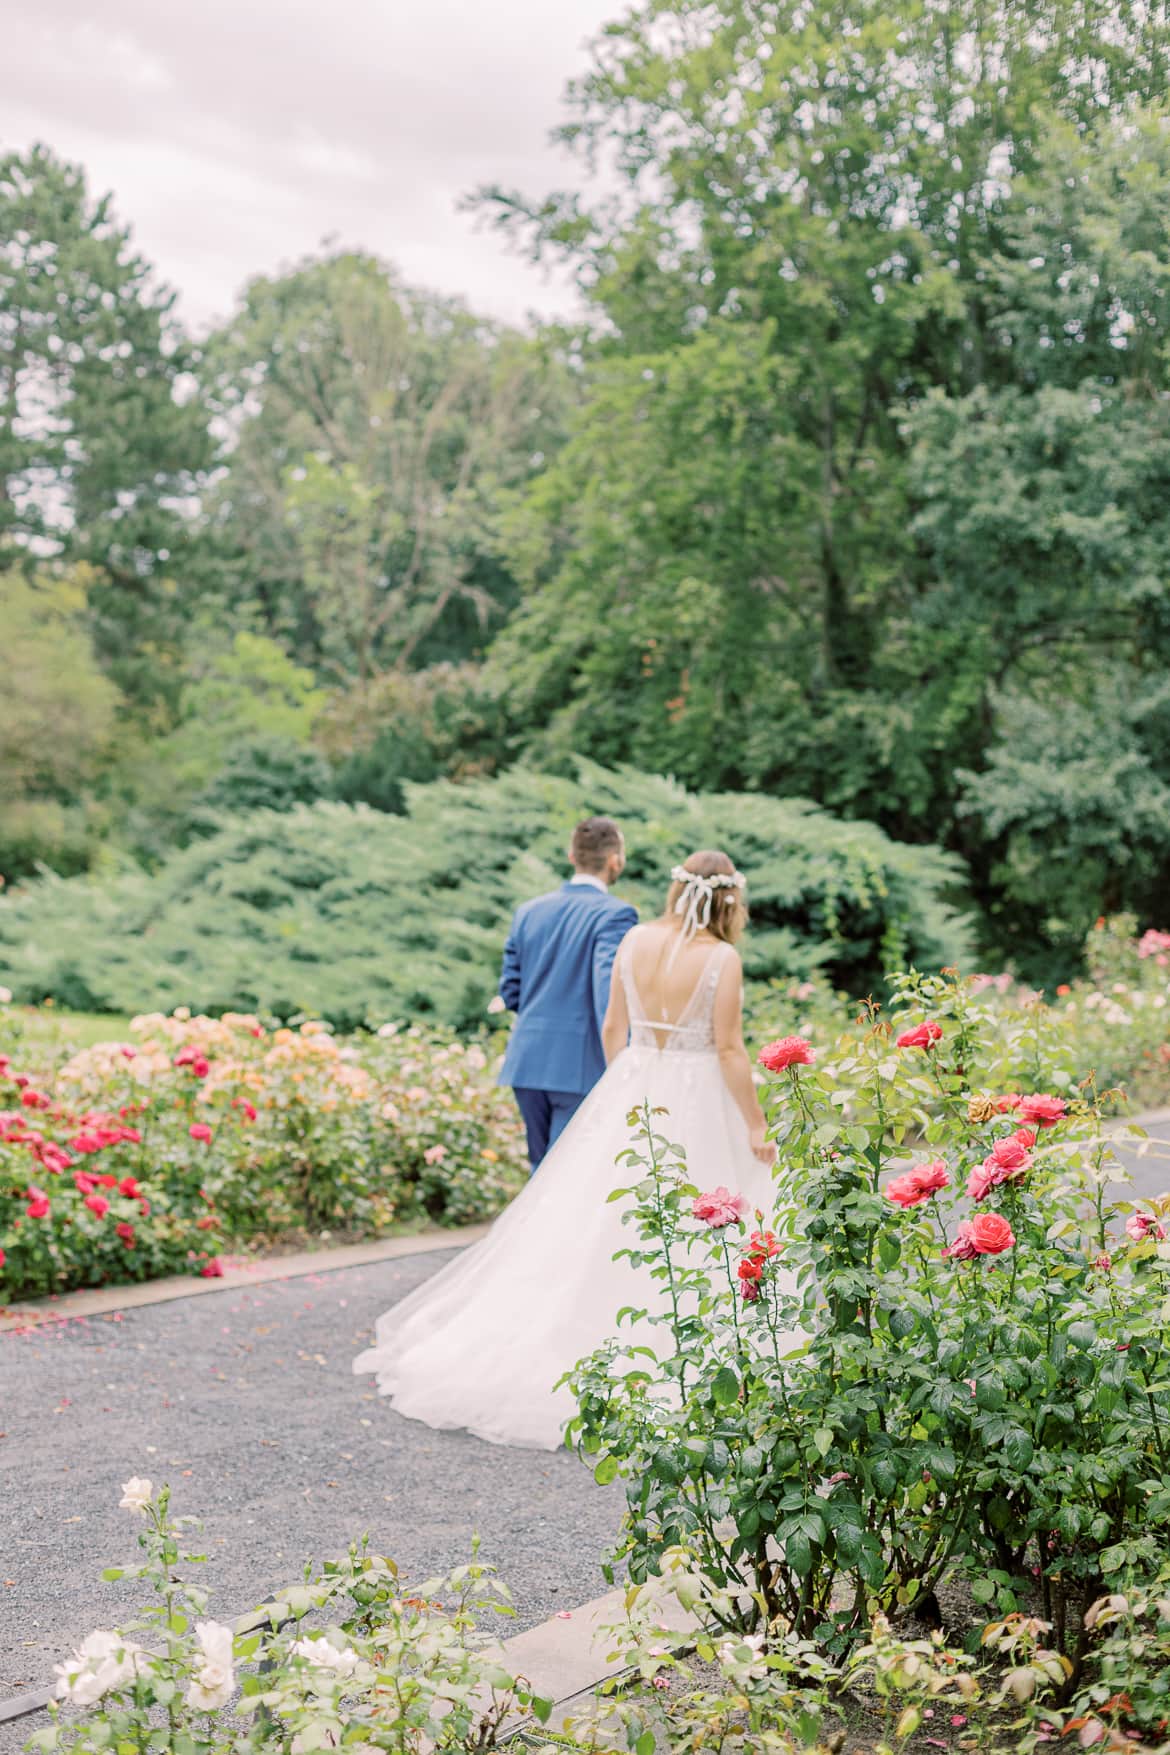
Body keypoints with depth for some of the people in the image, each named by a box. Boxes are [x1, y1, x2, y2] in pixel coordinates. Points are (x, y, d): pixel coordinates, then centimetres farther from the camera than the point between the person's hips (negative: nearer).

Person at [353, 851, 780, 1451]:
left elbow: (613, 1028, 7)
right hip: (696, 1105, -4)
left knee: (600, 1226, 13)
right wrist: (756, 1127, -5)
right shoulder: (722, 959, -13)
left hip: (630, 1090, 4)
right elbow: (730, 1050, -13)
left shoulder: (635, 939, 1)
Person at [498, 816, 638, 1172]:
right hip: (582, 1065, -6)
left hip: (528, 1062, 6)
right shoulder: (615, 914, -9)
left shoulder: (529, 911, 10)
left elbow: (510, 991, 13)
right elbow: (610, 987, -21)